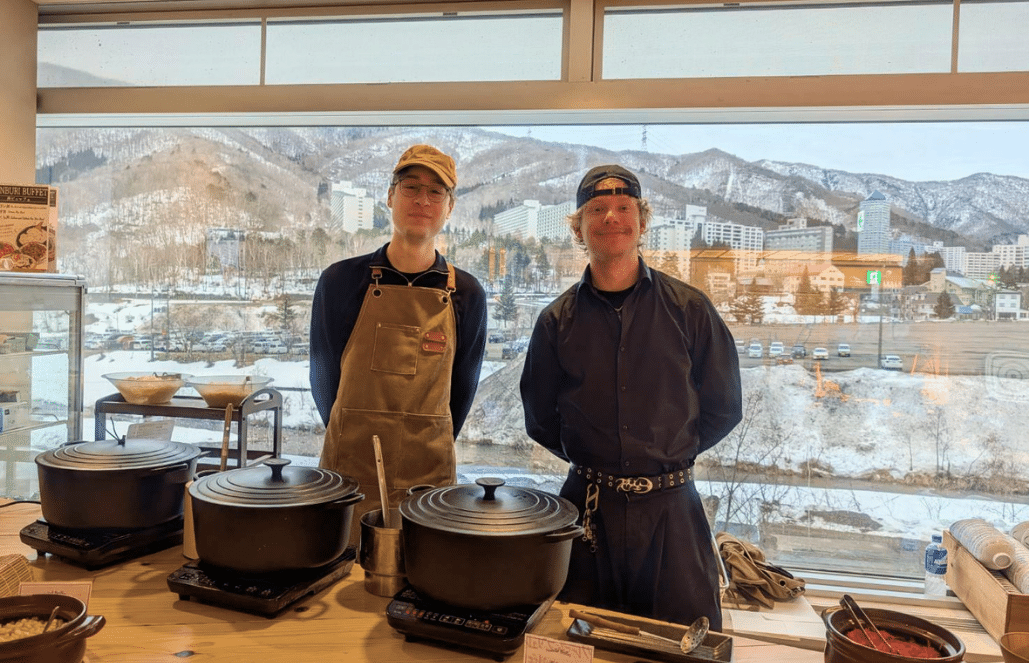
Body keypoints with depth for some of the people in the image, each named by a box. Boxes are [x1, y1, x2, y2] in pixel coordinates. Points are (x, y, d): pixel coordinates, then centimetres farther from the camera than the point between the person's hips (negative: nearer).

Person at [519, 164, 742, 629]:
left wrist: (668, 455, 6)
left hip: (670, 508, -1)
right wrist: (588, 458, 7)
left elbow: (724, 408, 5)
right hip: (586, 508, 1)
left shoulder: (688, 310, -1)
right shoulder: (558, 320, 2)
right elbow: (540, 419, 11)